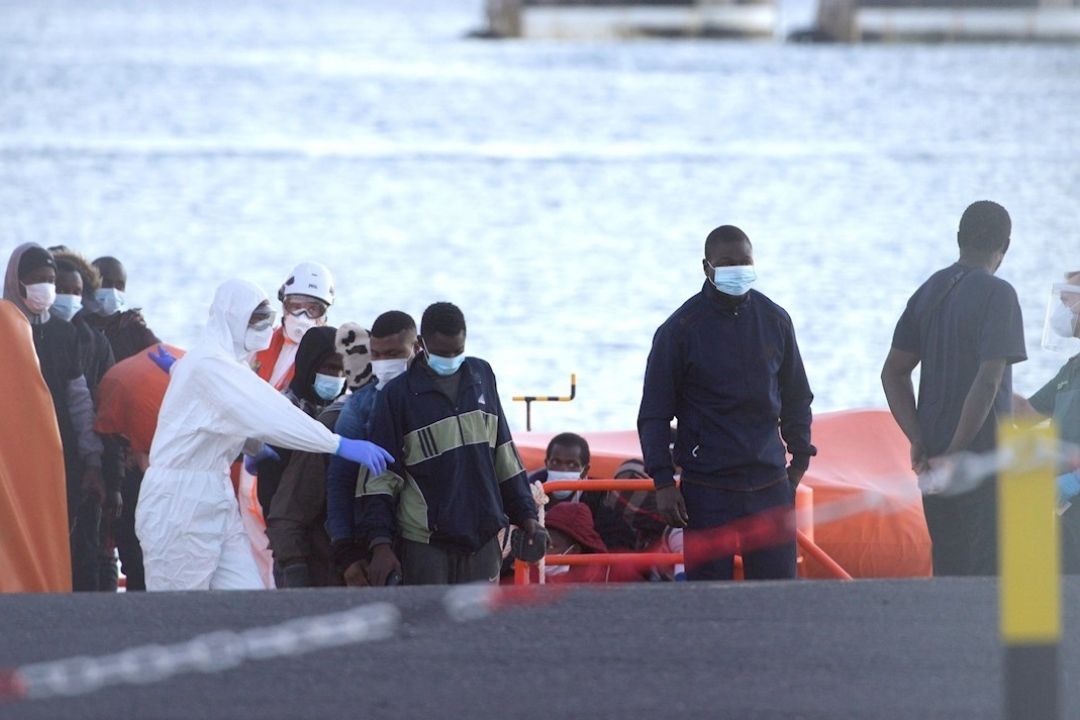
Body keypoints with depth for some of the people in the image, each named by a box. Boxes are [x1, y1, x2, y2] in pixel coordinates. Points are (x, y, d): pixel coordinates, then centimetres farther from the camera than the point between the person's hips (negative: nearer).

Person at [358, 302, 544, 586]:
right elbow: (379, 475, -6)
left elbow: (505, 455, 18)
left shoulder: (481, 376, 9)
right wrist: (380, 543, -14)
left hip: (482, 539, 4)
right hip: (426, 544, -4)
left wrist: (525, 513, 14)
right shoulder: (399, 393, -5)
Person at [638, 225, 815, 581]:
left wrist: (800, 455, 11)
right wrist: (663, 482, -7)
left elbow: (796, 395, 21)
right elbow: (653, 414, 0)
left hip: (770, 484, 3)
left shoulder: (775, 320, 8)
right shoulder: (681, 329, -2)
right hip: (707, 490, -3)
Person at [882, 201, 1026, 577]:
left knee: (948, 569, 12)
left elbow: (893, 373, 10)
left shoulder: (929, 292, 10)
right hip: (983, 455, -7)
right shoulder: (996, 295, -12)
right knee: (986, 573, -4)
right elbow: (988, 380, -20)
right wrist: (955, 453, -16)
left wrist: (918, 440, 1)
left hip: (936, 463, 7)